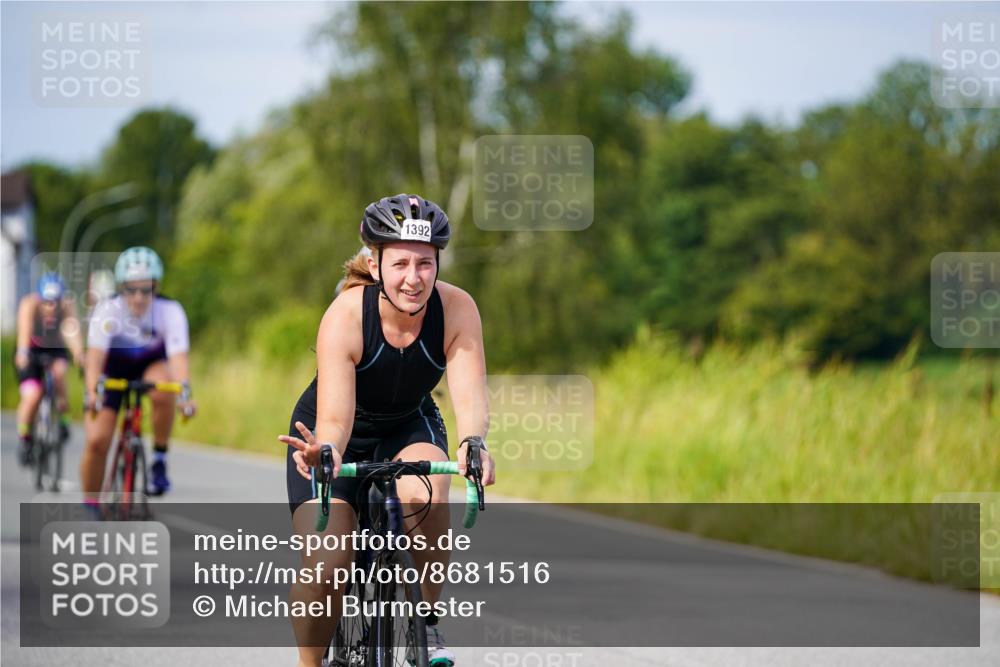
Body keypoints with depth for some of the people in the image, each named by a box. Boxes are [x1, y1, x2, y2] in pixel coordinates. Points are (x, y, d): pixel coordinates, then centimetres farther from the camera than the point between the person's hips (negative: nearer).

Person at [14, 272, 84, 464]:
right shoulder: (29, 305, -29)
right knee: (32, 396, -20)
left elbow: (72, 330, -44)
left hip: (56, 349, 1)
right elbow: (24, 328, -46)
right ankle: (24, 439, 5)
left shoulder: (67, 306, -27)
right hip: (31, 351, -1)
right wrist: (22, 353, -65)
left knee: (59, 370, -32)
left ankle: (60, 416, -9)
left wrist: (78, 353, -64)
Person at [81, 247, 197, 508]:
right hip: (114, 370, 0)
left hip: (152, 364, 0)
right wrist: (92, 392, -56)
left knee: (163, 391, -36)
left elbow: (178, 356, -40)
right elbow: (95, 356, -39)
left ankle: (160, 460, -16)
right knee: (96, 441, -13)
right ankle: (90, 506, 6)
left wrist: (185, 391, -58)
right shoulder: (107, 311, -29)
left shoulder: (170, 311, -28)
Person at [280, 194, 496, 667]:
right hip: (343, 436, -2)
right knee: (325, 566, -20)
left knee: (425, 493, -33)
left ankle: (426, 623, -12)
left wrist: (473, 443, -55)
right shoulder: (345, 316, -31)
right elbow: (334, 417, -37)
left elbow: (469, 396, -33)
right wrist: (325, 453, -60)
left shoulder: (456, 309, -25)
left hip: (408, 427, 2)